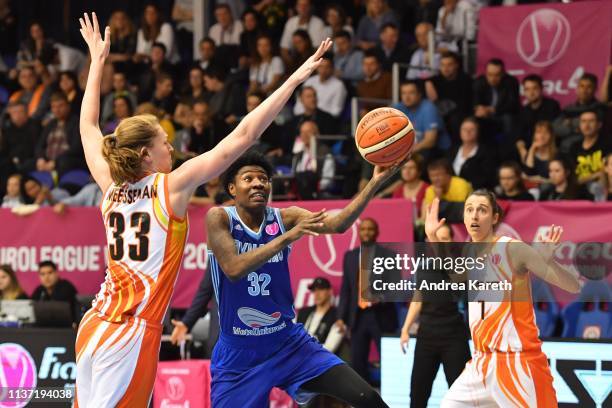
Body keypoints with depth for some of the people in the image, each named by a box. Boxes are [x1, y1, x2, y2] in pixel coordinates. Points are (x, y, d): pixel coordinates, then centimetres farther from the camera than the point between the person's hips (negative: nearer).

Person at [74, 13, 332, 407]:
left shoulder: (112, 186, 7)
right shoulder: (172, 186, -7)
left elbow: (89, 127, 25)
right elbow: (243, 136, -9)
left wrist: (98, 60, 34)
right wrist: (296, 78, -7)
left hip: (93, 328, 7)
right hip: (134, 335, -7)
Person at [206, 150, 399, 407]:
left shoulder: (284, 218, -4)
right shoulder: (219, 218, -12)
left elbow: (338, 224, -19)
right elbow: (233, 269, -28)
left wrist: (376, 181, -32)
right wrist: (288, 236, -33)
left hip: (289, 343, 3)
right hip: (238, 354, -2)